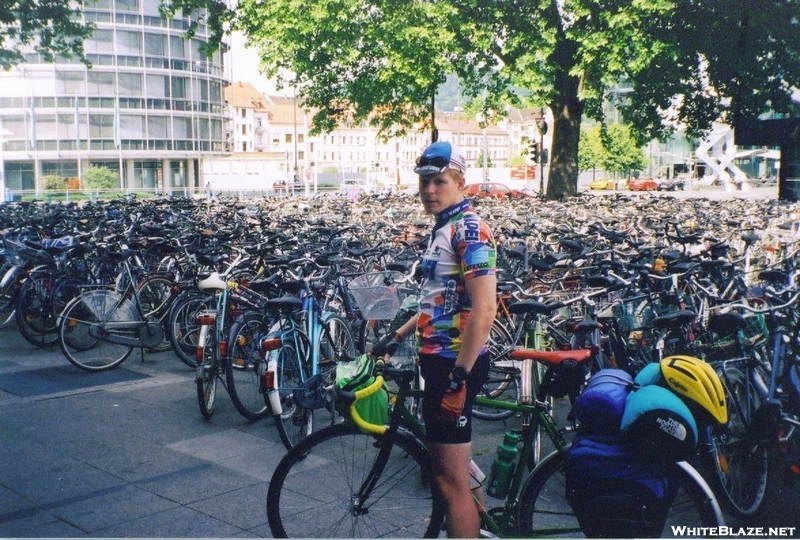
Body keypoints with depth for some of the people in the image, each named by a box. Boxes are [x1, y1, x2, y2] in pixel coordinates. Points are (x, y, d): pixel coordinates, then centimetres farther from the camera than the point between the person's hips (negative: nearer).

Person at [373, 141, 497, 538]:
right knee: (448, 472, 18)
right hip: (439, 359, 10)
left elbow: (484, 309, -24)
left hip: (456, 364, -10)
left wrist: (460, 375, -25)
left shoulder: (469, 229, -15)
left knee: (452, 480, -4)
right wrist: (398, 336, 24)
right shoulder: (443, 229, 16)